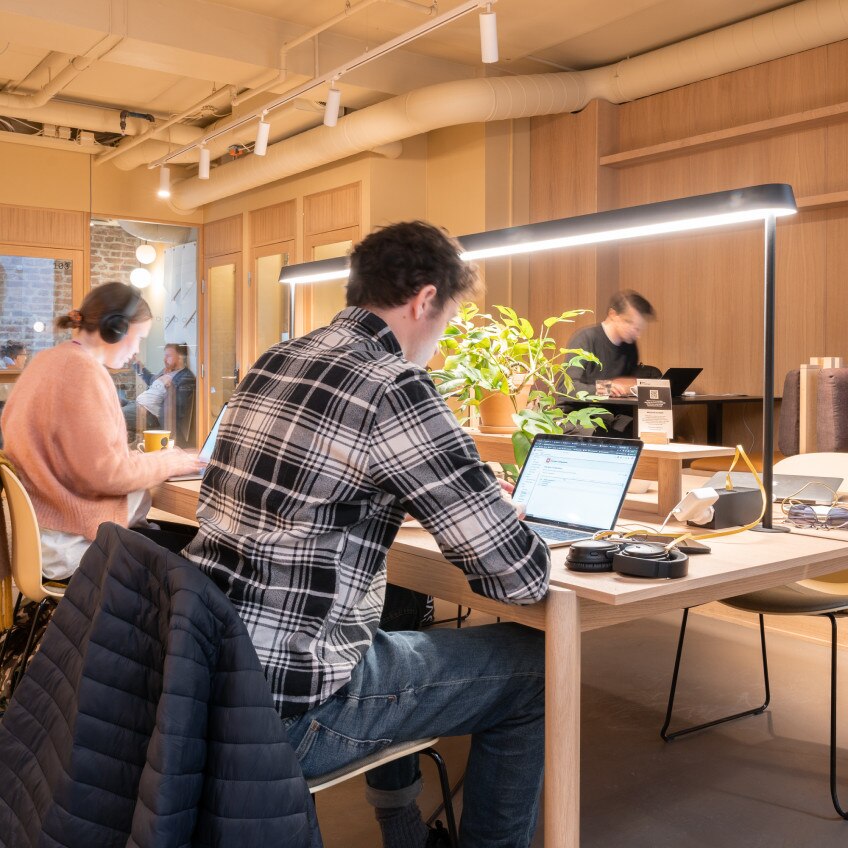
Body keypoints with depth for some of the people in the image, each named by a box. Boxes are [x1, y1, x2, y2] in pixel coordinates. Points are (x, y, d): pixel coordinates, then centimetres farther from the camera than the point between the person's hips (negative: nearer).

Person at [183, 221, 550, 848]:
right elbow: (523, 578, -16)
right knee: (534, 665, 7)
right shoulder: (394, 389, -17)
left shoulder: (271, 362, 8)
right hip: (285, 708, -8)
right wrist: (505, 518, 8)